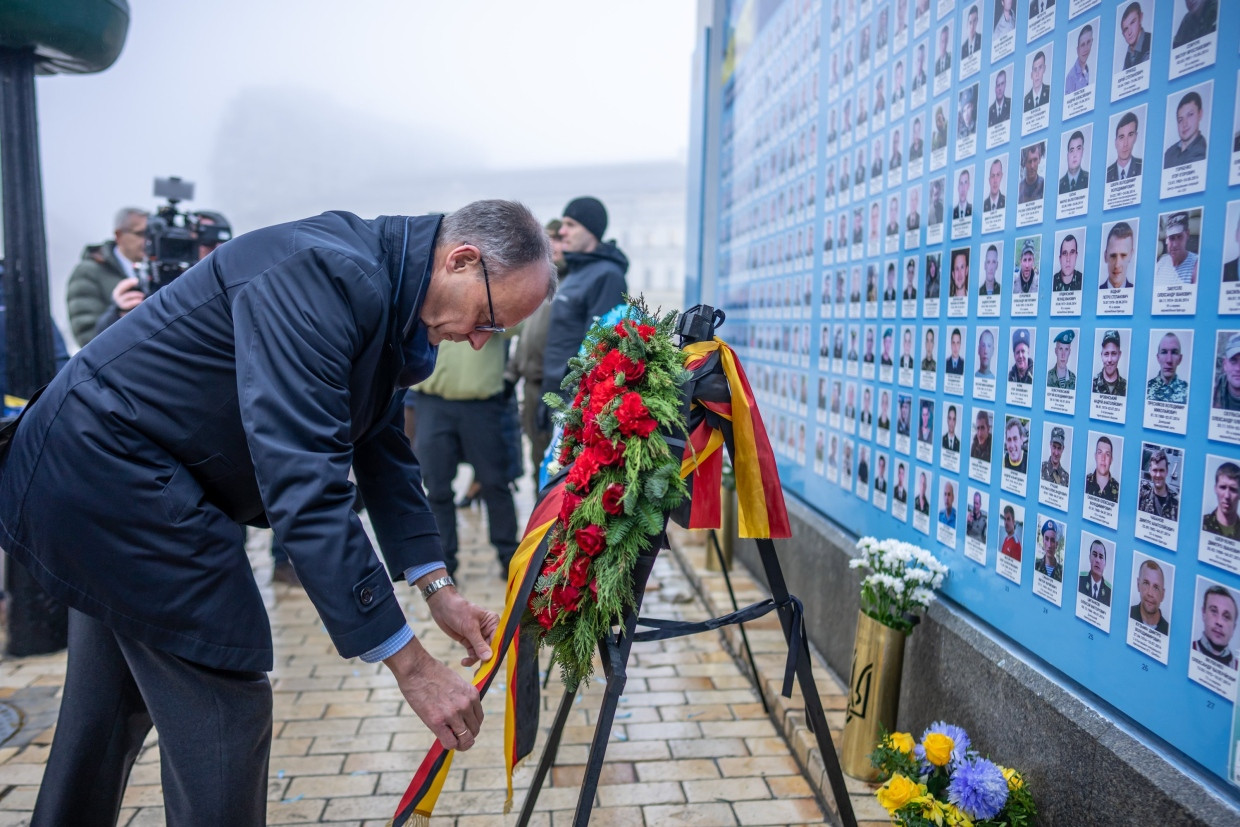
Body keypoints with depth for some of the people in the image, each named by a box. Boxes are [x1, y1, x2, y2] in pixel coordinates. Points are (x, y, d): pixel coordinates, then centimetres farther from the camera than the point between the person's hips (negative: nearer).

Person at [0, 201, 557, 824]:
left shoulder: (390, 302, 1)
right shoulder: (326, 274, -29)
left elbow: (380, 446, 7)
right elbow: (305, 486, -35)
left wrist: (437, 587, 1)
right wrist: (410, 665, -31)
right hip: (110, 462, -10)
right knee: (225, 700, -6)